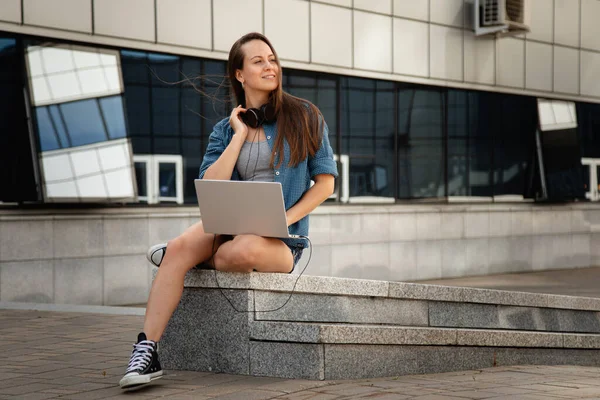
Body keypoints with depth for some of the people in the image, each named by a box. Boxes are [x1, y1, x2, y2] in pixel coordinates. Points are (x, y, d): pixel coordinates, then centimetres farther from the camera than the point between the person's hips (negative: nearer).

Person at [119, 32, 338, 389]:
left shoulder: (304, 117, 2)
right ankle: (147, 353, -28)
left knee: (244, 250, -38)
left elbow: (325, 181, 0)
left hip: (281, 238, -3)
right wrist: (240, 135, -6)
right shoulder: (226, 129, 10)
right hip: (230, 223, 3)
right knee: (180, 247, -28)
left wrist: (285, 218, -14)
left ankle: (188, 257, -4)